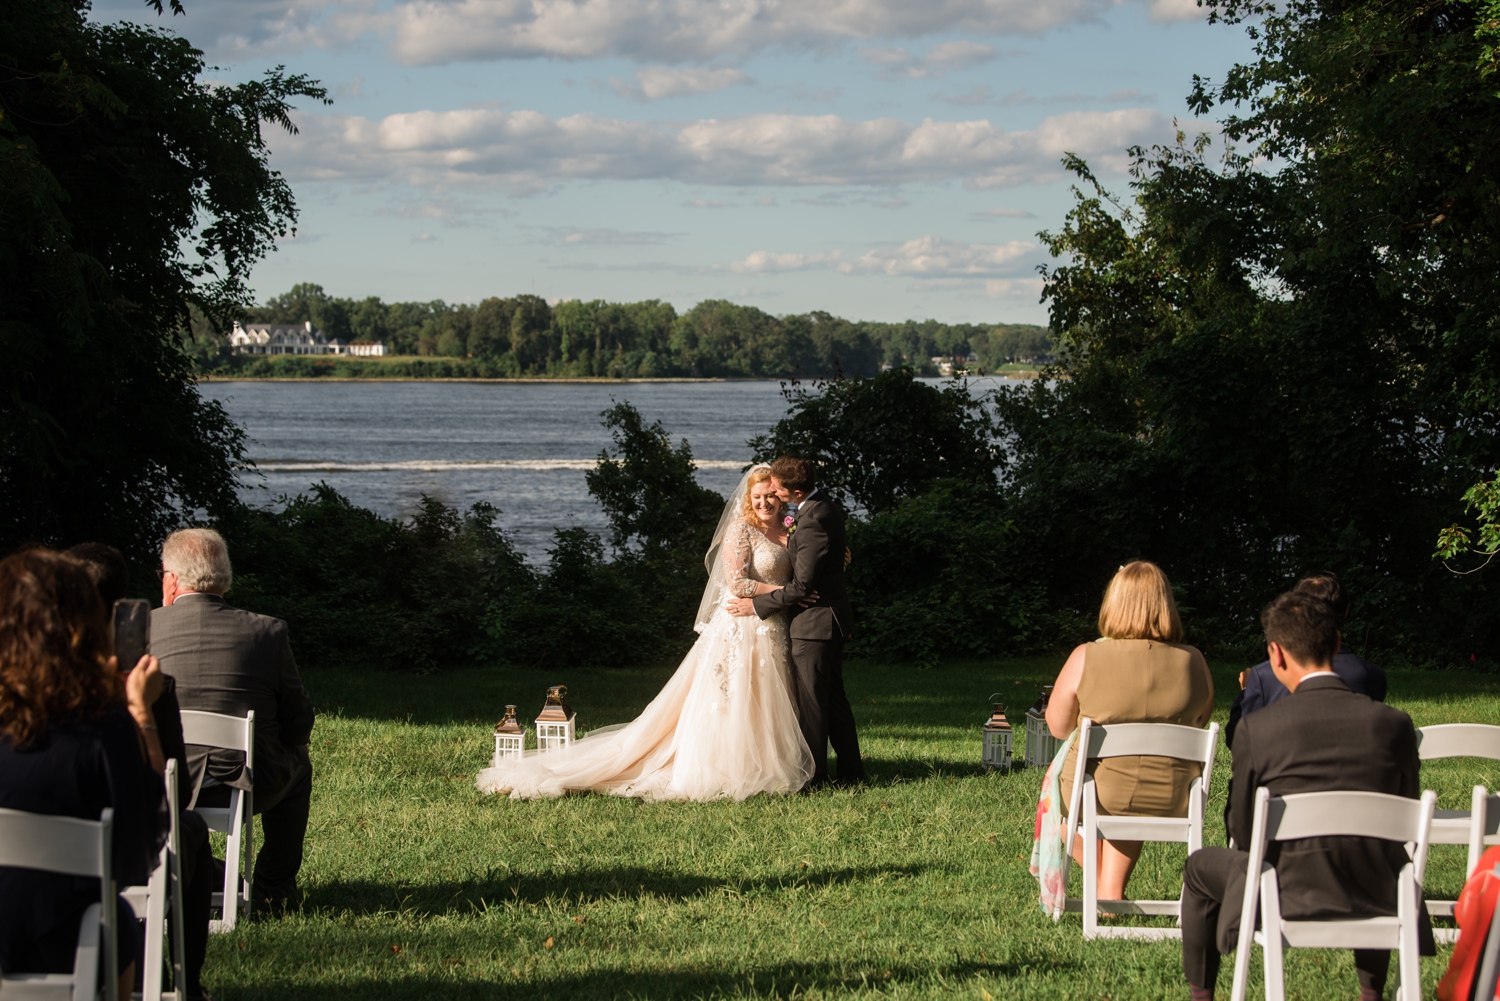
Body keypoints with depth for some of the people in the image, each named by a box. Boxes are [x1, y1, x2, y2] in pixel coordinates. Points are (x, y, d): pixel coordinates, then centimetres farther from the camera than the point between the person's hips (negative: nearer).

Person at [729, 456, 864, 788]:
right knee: (834, 697, 14)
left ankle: (814, 776, 4)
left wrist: (758, 605, -13)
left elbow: (801, 586, -22)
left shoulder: (812, 520, -23)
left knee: (810, 702, -2)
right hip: (832, 615, 10)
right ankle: (851, 771, 17)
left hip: (814, 622, -10)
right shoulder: (828, 506, 8)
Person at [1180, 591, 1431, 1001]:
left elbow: (1243, 831, -2)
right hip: (1377, 904, 3)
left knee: (1200, 867, 28)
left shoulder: (1256, 730, -13)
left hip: (1291, 899, -2)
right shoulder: (1393, 723, -8)